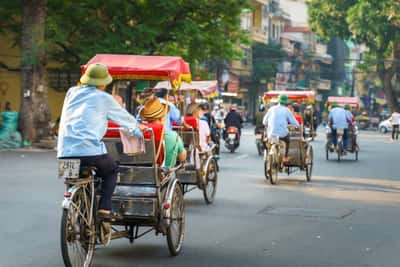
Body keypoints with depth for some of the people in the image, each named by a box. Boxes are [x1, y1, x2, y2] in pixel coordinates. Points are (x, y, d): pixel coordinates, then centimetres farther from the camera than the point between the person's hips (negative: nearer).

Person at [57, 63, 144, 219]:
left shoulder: (72, 92, 19)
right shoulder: (103, 98, 8)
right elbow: (123, 116, 23)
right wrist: (136, 127, 45)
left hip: (65, 152, 5)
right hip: (90, 150, -4)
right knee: (111, 170, 21)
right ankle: (104, 208, 7)